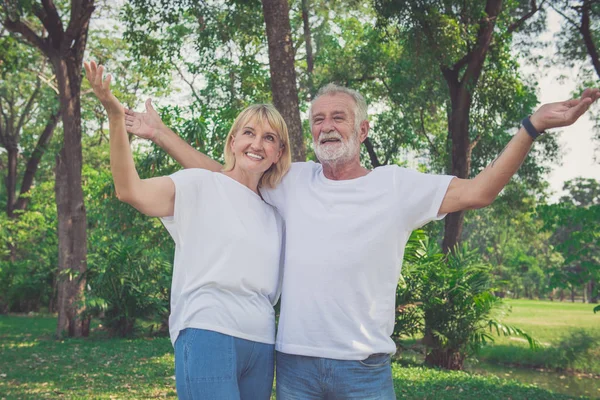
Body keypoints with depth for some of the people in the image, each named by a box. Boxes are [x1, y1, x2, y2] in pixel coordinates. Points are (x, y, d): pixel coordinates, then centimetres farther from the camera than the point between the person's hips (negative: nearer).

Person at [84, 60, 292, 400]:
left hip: (262, 345, 6)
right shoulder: (201, 186, 0)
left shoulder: (274, 216, 18)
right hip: (208, 332, -6)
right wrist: (116, 116, -26)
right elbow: (131, 190, -16)